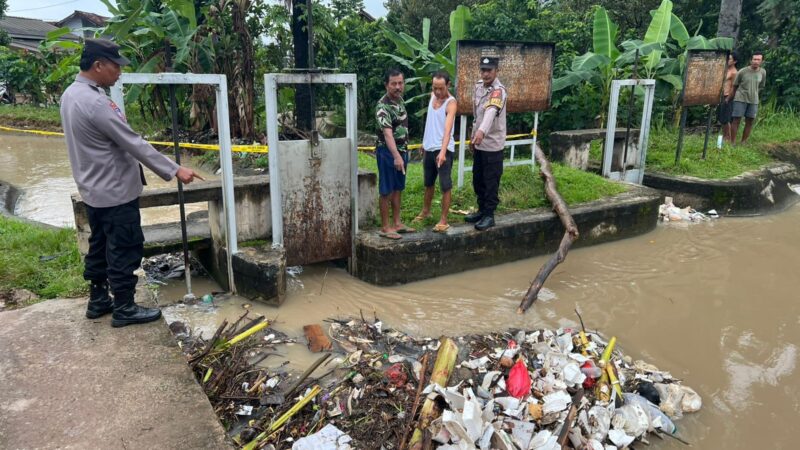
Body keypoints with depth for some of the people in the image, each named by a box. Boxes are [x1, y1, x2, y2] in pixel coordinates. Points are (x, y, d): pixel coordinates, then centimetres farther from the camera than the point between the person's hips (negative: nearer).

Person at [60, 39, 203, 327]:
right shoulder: (95, 102, -25)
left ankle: (98, 301, 30)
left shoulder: (71, 94, 7)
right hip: (115, 192, -10)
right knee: (125, 250, 1)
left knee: (100, 246, 18)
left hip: (94, 189, 10)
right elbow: (134, 144, -25)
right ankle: (124, 309, 12)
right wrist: (174, 171, -21)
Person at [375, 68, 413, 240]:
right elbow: (387, 133, -34)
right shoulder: (383, 106, -21)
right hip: (388, 152, -8)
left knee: (398, 189, 14)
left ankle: (396, 223, 25)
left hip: (402, 150, 9)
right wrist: (396, 156, -46)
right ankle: (385, 227, 8)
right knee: (387, 191, -1)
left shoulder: (400, 100, 7)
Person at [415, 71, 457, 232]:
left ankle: (444, 220, 4)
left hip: (444, 150, -7)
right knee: (428, 183, 20)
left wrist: (443, 151, -44)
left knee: (445, 186, -3)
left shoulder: (451, 103, -18)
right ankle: (425, 211, 37)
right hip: (429, 148, 7)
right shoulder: (432, 96, 5)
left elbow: (448, 128, -32)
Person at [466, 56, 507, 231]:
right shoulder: (478, 86, 6)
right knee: (477, 180, 17)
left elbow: (491, 111, -40)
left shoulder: (499, 90, -20)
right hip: (479, 143, 8)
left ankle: (489, 215, 11)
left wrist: (482, 131, -56)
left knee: (491, 182, 1)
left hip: (493, 145, -8)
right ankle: (482, 210, 31)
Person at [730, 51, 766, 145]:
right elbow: (735, 85, 2)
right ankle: (732, 142, 0)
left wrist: (753, 93, 14)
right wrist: (731, 97, 10)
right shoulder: (742, 71, -8)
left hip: (754, 100, 4)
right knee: (736, 120, -5)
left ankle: (743, 142, 14)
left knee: (749, 121, 5)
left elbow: (761, 86, 15)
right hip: (740, 99, -4)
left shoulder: (763, 72, 1)